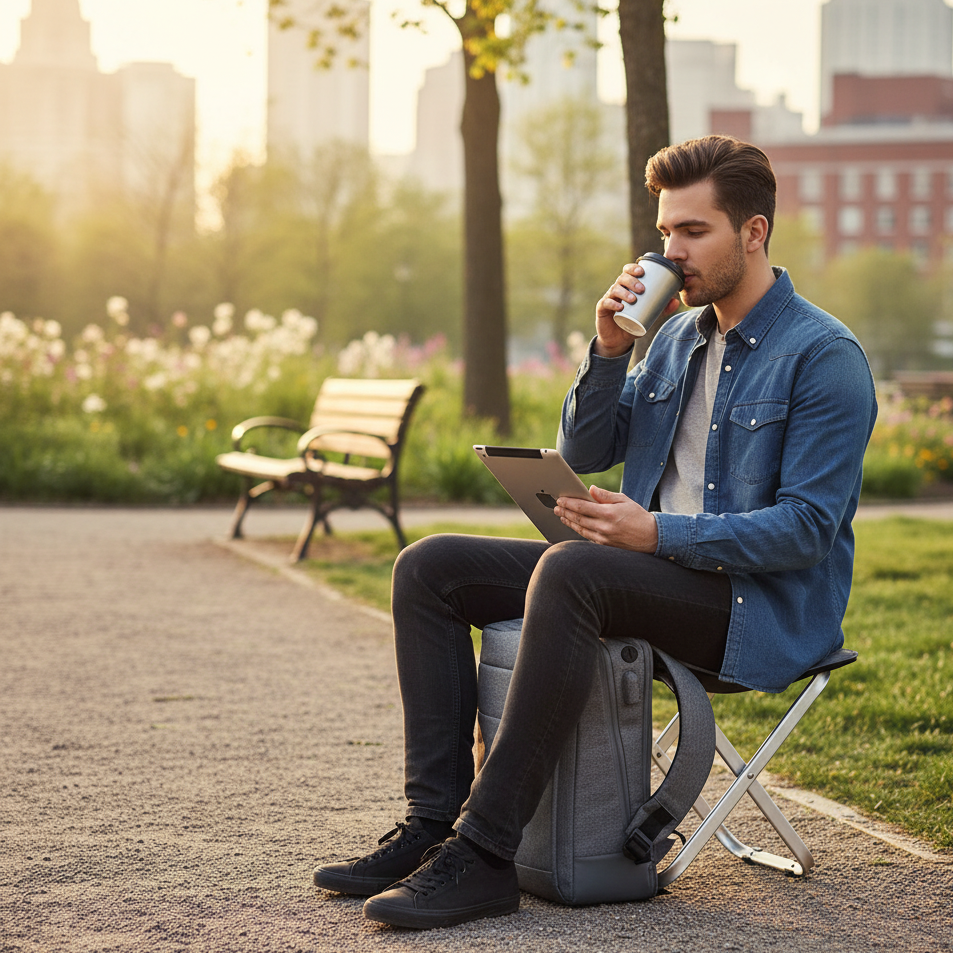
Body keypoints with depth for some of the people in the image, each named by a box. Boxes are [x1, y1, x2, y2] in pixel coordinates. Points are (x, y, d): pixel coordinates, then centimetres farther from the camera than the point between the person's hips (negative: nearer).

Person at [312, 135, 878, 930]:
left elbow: (808, 528, -17)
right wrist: (609, 349, -2)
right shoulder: (678, 336, 14)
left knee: (567, 572, -36)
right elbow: (584, 452, 14)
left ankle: (484, 855, -34)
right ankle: (434, 820, -11)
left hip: (763, 605, -8)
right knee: (430, 568, -4)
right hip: (657, 569, 9)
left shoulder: (824, 355, -10)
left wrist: (659, 532, -24)